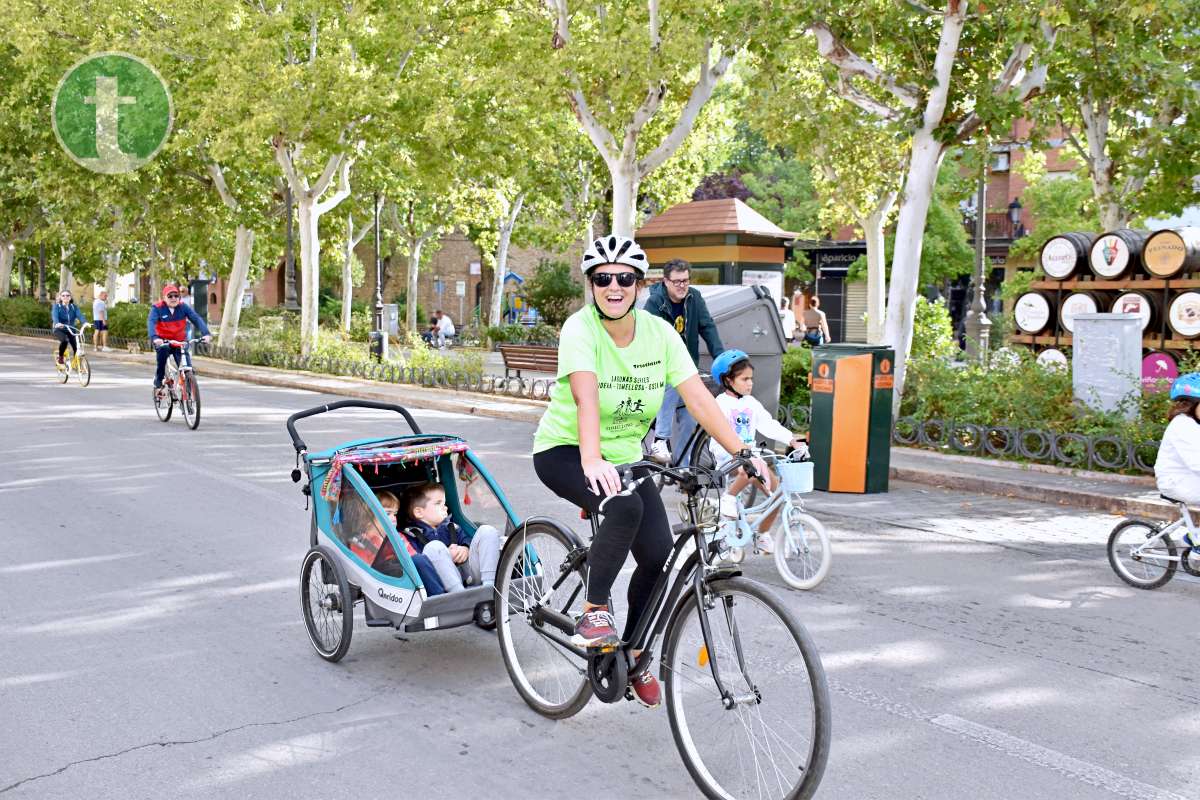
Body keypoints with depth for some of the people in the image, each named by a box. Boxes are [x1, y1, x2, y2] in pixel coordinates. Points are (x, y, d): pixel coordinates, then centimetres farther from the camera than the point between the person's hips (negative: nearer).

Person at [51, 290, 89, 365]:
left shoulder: (74, 307, 4)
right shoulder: (56, 306, -4)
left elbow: (79, 315, -15)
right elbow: (54, 316, -22)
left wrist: (85, 322, -36)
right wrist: (57, 323, -45)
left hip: (70, 330, 3)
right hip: (59, 329, -3)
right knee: (65, 340, -34)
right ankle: (60, 357, -11)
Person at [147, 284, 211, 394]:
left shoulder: (183, 307, -6)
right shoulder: (157, 308, -11)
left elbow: (197, 319, -17)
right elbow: (151, 322, -27)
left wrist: (206, 333, -35)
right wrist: (154, 337, -47)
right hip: (162, 341, -2)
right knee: (163, 349, -36)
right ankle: (158, 380, -18)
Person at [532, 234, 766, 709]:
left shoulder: (659, 332, -7)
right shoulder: (580, 328, -20)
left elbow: (697, 397, -12)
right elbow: (586, 396, -36)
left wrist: (742, 453, -21)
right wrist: (592, 461, -51)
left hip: (624, 455, 5)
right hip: (565, 451, -5)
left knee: (659, 554, -10)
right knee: (626, 506, -34)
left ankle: (634, 656, 14)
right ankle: (593, 611, -13)